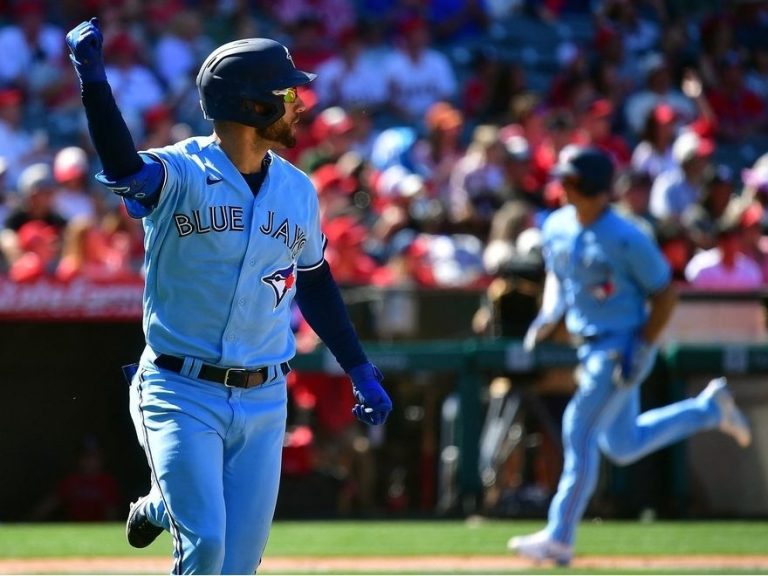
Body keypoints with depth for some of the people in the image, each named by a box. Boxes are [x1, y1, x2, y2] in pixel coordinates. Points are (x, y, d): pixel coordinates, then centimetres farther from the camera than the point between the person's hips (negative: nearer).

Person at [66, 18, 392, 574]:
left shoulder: (298, 190, 7)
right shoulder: (180, 173, -11)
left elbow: (315, 282, 21)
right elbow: (125, 169, -35)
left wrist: (360, 370, 21)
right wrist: (92, 76, -47)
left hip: (264, 402, 5)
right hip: (183, 395, -5)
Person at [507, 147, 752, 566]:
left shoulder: (626, 239, -20)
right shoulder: (557, 227, 1)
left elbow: (665, 294, -12)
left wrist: (642, 348, -19)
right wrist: (548, 315, 0)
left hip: (623, 346, -9)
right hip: (591, 346, 9)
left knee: (579, 429, -14)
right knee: (621, 445, 18)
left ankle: (559, 538, -8)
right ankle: (709, 408, 37)